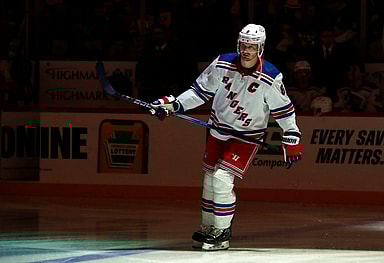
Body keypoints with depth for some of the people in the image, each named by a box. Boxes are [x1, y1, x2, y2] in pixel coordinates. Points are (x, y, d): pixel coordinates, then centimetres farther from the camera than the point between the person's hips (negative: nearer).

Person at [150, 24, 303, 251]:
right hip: (218, 130, 5)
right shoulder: (222, 64, -11)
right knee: (210, 180, 11)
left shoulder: (271, 78, -19)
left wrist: (292, 139, -7)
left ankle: (222, 233, -5)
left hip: (247, 136, -5)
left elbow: (284, 109, -8)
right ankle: (208, 229, 29)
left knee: (222, 178, -19)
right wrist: (172, 104, -7)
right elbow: (201, 90, 0)